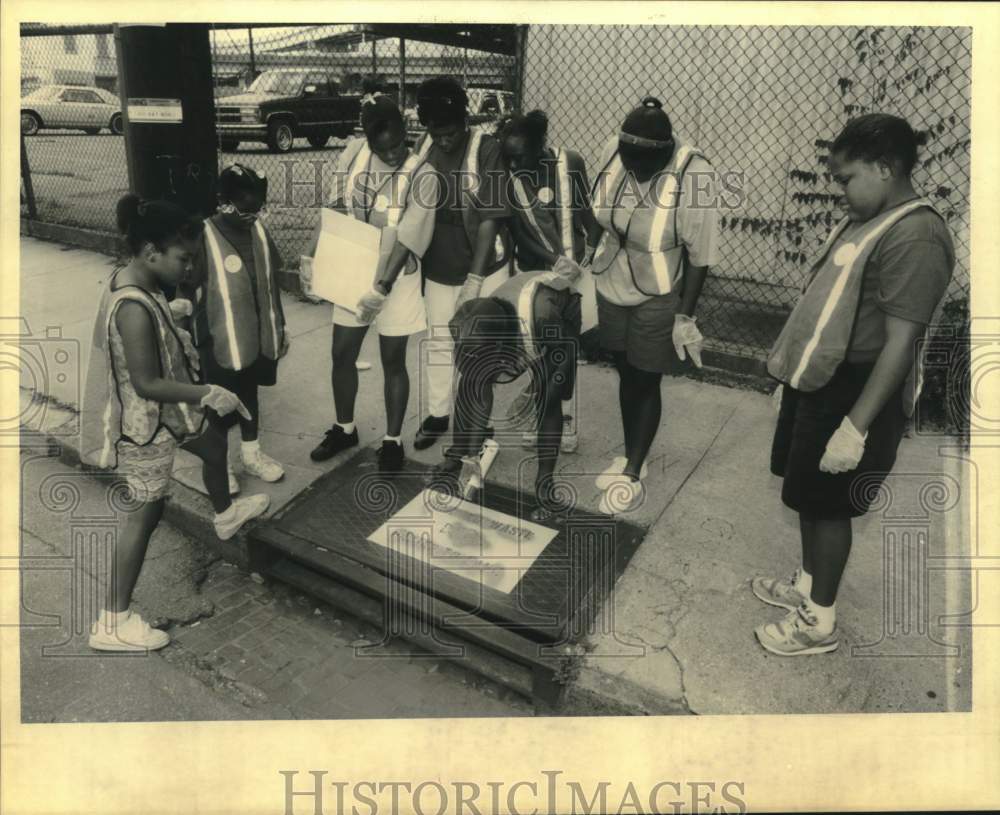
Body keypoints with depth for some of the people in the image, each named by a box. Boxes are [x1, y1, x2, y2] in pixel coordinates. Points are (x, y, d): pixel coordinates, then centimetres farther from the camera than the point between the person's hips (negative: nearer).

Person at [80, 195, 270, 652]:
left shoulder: (134, 282, -2)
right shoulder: (134, 308, -32)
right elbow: (147, 384, -29)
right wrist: (208, 394, -25)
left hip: (164, 411, 10)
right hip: (144, 422, -10)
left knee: (214, 446, 29)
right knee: (148, 510, 1)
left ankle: (225, 515, 60)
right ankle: (111, 623, 13)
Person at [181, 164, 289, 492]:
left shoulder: (258, 231, 1)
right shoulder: (204, 237, -17)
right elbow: (186, 292, -13)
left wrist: (280, 326, 13)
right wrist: (195, 339, -13)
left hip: (258, 335, 5)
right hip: (220, 341, -5)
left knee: (250, 394, 21)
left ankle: (251, 454, 38)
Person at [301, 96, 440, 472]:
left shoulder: (423, 177, -18)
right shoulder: (353, 154, -6)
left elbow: (406, 240, -21)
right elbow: (334, 211, 3)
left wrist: (382, 288, -26)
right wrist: (310, 255, -4)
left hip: (395, 277, -4)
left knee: (393, 361, 7)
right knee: (342, 355, 12)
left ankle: (392, 440, 23)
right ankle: (344, 428, 33)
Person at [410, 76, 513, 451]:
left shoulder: (486, 149, -16)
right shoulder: (423, 147, -2)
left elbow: (490, 218, -18)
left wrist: (475, 277, -22)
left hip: (482, 268, -4)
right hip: (438, 267, 4)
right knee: (436, 343, 13)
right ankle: (437, 414, 30)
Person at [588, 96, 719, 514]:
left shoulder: (693, 174, -27)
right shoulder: (613, 151, -14)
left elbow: (700, 253, -17)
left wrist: (685, 315, -15)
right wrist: (582, 260, 12)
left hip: (658, 298, -5)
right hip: (611, 287, 5)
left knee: (645, 383, 6)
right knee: (625, 373, 17)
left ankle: (632, 475, 21)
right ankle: (628, 456, 35)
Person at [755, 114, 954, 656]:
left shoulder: (914, 237, -23)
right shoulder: (866, 219, 8)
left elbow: (899, 342, -26)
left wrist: (856, 426, -27)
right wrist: (792, 365, 22)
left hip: (853, 392, -9)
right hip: (817, 380, 9)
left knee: (827, 505, 4)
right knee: (808, 496, 20)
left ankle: (818, 622, 22)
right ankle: (807, 585, 39)